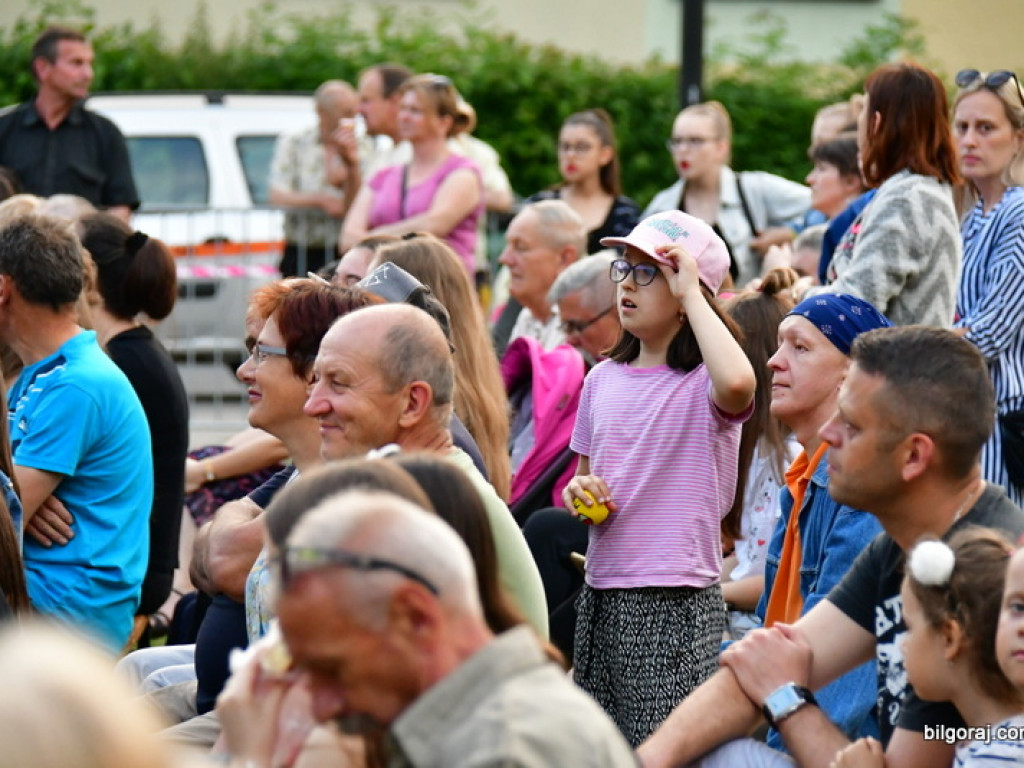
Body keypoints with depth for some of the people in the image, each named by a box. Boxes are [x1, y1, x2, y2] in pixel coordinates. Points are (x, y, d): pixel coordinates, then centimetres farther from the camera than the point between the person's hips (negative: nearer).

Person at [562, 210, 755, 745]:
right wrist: (579, 491, -2)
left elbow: (737, 383, -35)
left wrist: (690, 293, -23)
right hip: (601, 594, 6)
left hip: (677, 603, -6)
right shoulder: (603, 378, 11)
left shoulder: (701, 382, -9)